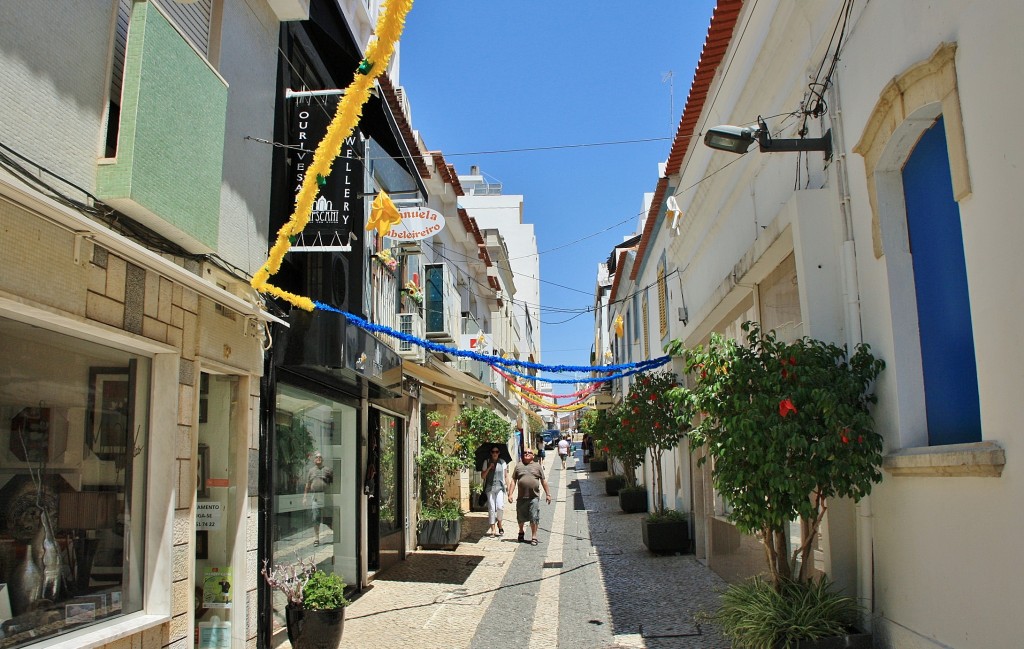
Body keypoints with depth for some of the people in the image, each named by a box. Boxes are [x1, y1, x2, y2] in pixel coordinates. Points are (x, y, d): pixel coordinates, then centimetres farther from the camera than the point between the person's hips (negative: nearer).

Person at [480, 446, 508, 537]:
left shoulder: (502, 462, 10)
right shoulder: (487, 462, 7)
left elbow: (506, 476, 13)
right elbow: (482, 476, 4)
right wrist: (489, 468, -8)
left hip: (500, 487, 0)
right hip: (490, 488, 0)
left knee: (500, 507, -15)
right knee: (491, 508, -3)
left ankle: (499, 523, 12)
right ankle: (493, 529, 3)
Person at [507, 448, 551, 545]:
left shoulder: (537, 466, 8)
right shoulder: (518, 466, 9)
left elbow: (543, 481, 10)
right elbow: (513, 480, 7)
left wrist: (548, 494, 7)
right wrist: (510, 494, 0)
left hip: (534, 497, -1)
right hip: (521, 497, 1)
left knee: (534, 518, -4)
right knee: (521, 518, 13)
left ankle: (534, 537, 5)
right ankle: (521, 532, 38)